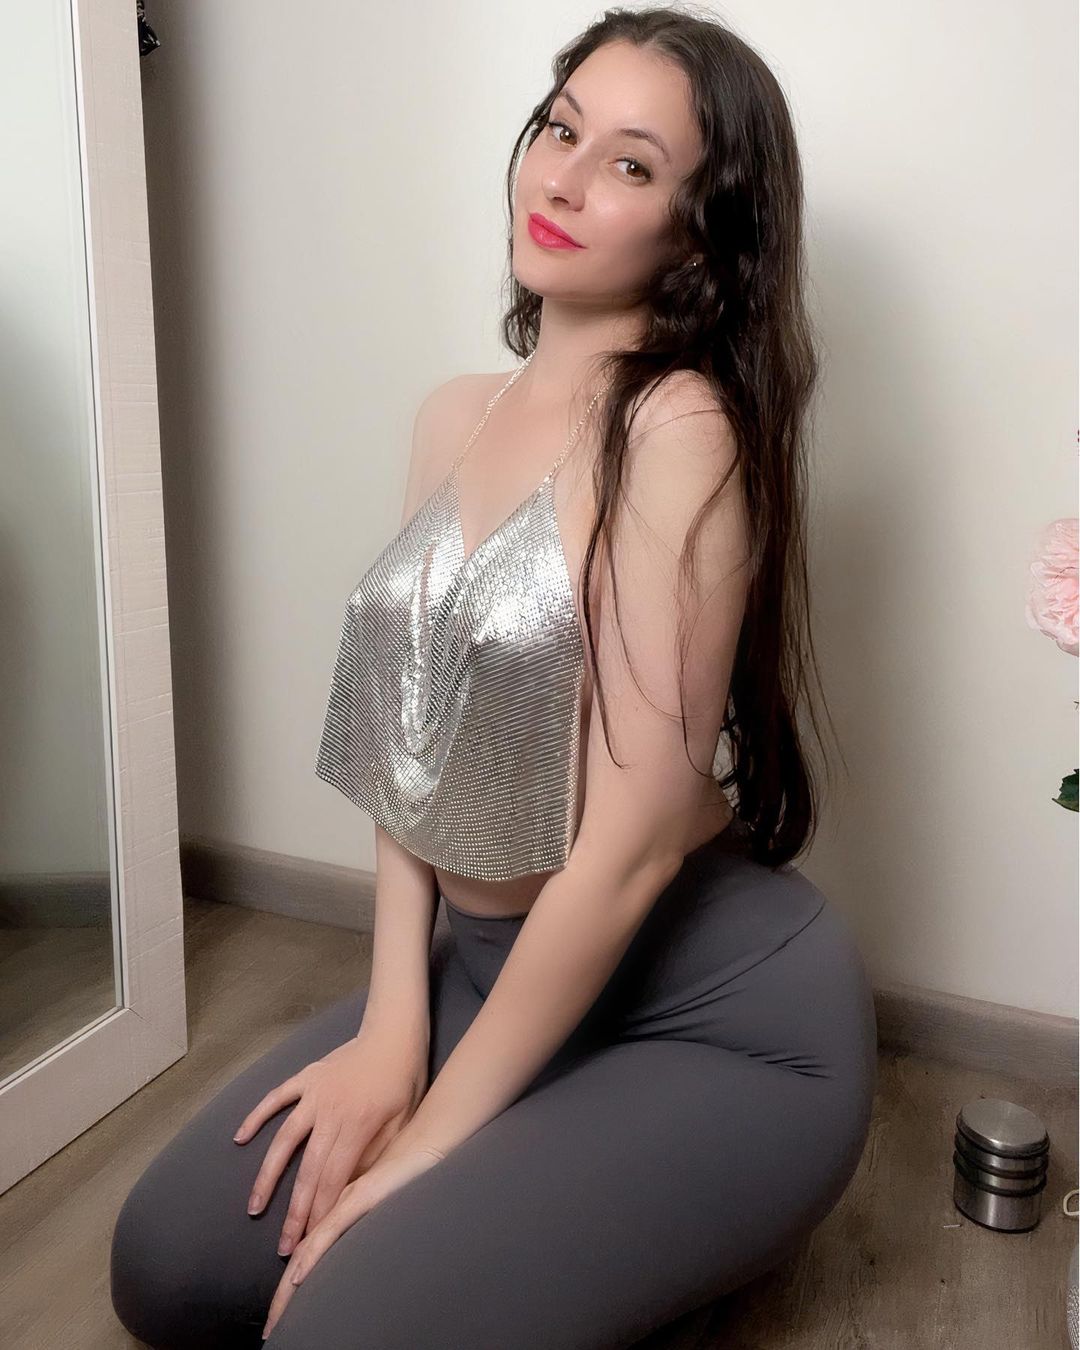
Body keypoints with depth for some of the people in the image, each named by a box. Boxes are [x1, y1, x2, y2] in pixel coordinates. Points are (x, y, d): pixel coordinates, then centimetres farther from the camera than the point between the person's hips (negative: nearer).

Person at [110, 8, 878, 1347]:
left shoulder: (679, 430, -20)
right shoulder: (455, 416, 4)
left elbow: (631, 847, -22)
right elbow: (414, 740, 4)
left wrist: (433, 1137, -13)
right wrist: (391, 1024, -3)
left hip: (718, 1019, -6)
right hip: (490, 968, 7)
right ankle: (537, 1215, 22)